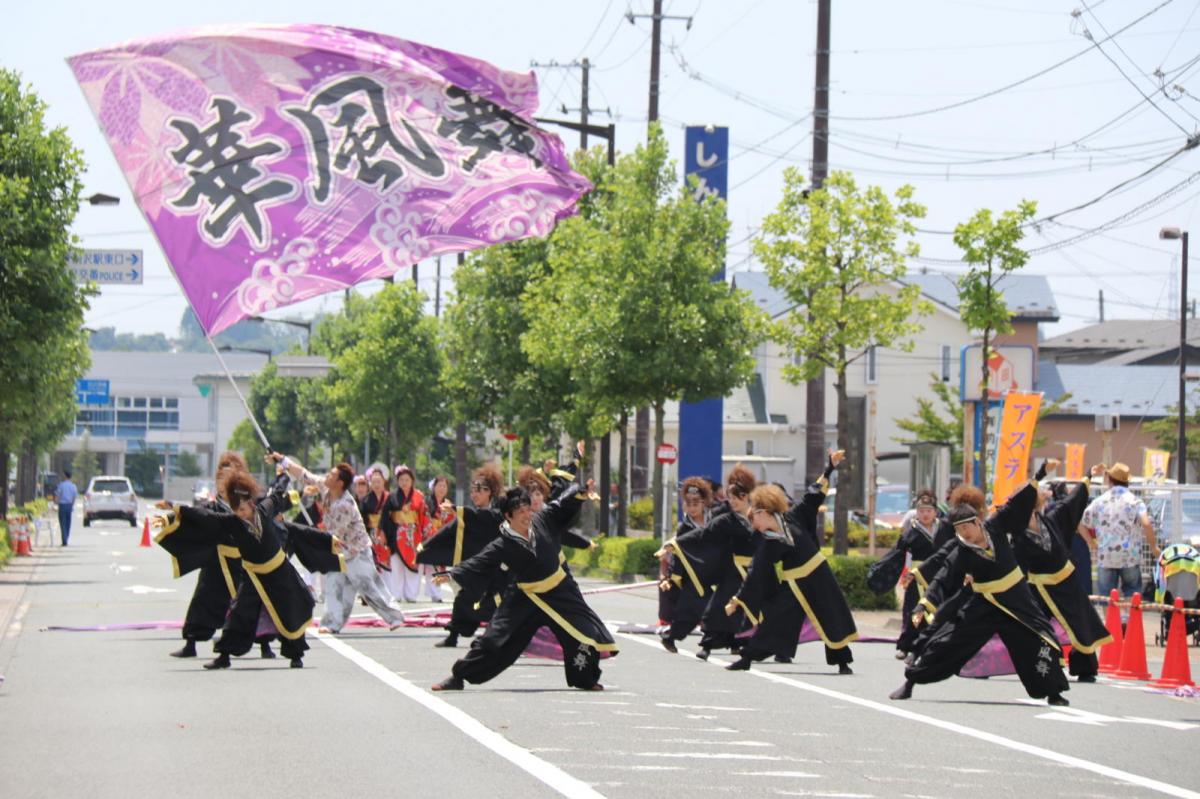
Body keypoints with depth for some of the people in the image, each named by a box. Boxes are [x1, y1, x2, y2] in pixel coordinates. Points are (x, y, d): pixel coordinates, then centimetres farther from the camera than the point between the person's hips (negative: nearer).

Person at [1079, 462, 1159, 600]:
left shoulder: (1099, 501, 3)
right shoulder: (1134, 501, -3)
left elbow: (1081, 525, 5)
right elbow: (1146, 524, -17)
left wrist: (1093, 544, 16)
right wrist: (1153, 547, -5)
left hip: (1105, 558, 1)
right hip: (1130, 557, -1)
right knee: (1132, 595, 11)